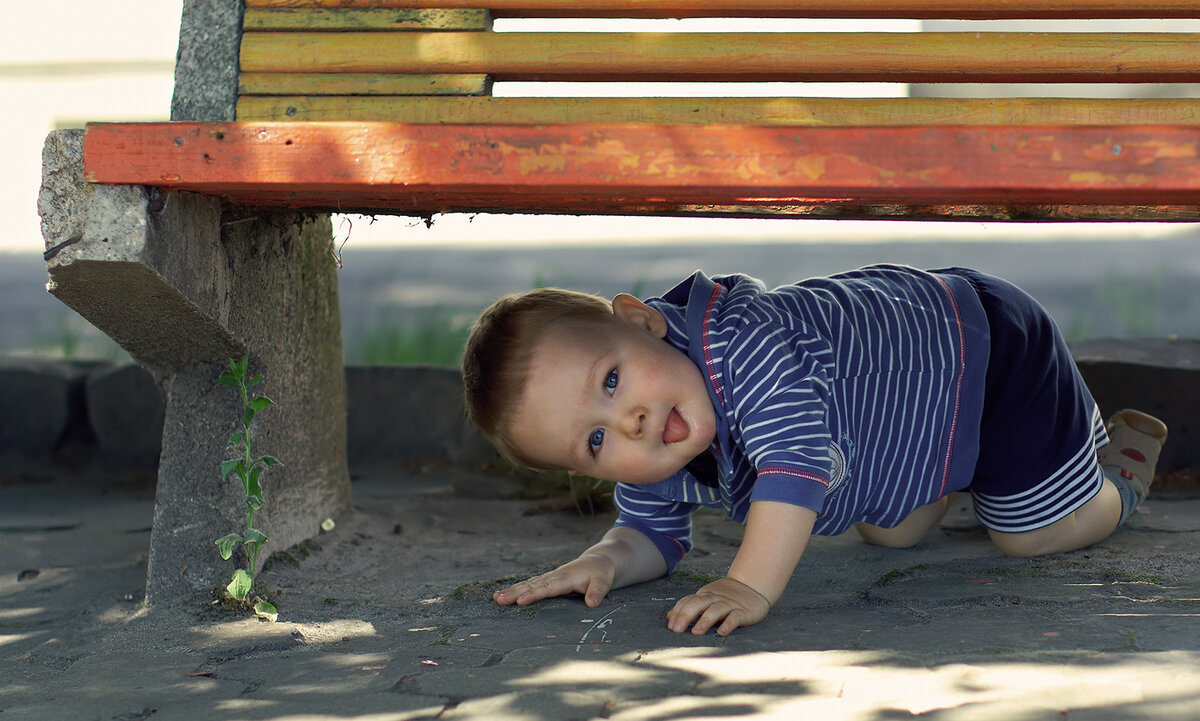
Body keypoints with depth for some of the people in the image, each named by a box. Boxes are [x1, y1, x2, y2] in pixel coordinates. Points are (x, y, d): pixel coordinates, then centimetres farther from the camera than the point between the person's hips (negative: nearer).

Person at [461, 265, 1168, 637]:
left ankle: (1122, 449, 40)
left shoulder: (736, 337, -44)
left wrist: (751, 585, -60)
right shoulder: (650, 473, -20)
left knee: (1038, 532, 12)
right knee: (892, 534, 26)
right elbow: (653, 536, -5)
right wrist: (608, 560, -27)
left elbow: (798, 457, -53)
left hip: (986, 348, -6)